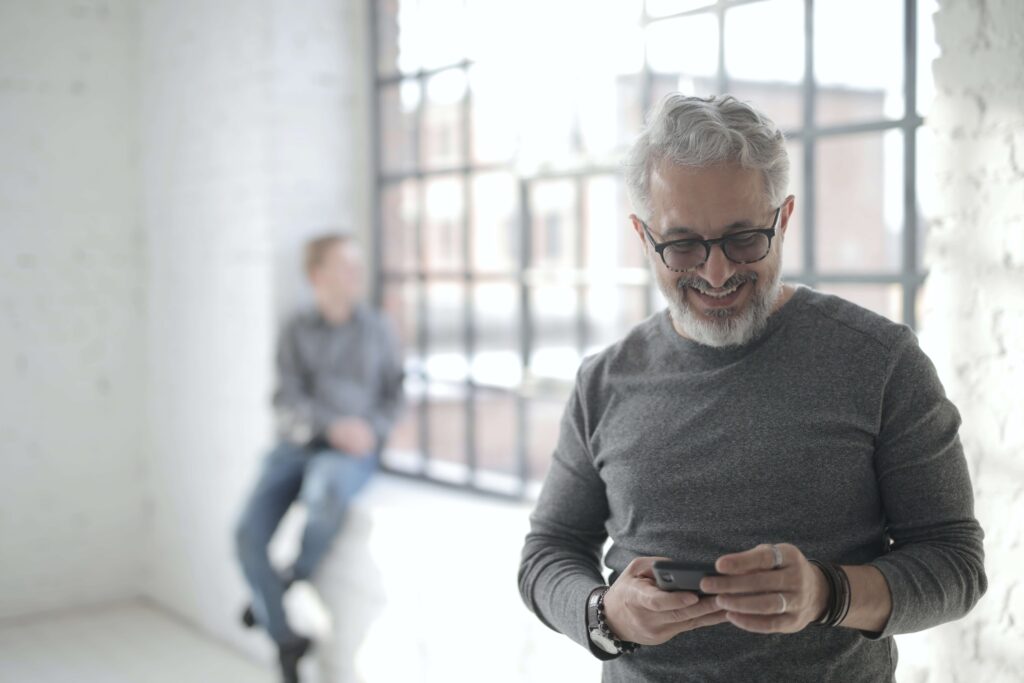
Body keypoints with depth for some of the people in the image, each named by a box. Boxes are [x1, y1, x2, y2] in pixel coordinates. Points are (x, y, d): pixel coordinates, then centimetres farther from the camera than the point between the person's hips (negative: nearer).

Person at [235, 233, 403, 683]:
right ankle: (288, 641, -6)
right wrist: (333, 426, -20)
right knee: (250, 534, -22)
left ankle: (294, 581, -10)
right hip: (296, 446, 2)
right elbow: (287, 401, -3)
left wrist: (371, 430, -12)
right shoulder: (297, 332, 7)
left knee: (326, 489, -38)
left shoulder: (377, 331, 9)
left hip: (352, 453, -1)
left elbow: (393, 396, 9)